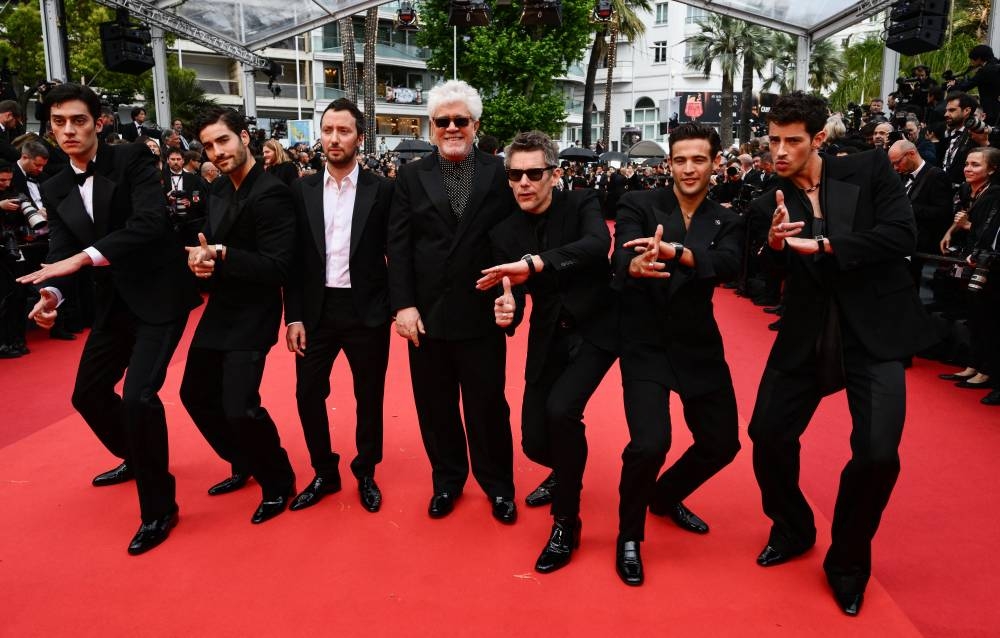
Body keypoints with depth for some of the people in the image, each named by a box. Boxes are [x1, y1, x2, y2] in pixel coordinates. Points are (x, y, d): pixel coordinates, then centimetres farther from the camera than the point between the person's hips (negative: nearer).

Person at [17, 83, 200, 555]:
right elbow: (60, 251, 2)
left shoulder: (133, 159, -10)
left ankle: (159, 507, 0)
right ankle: (135, 458, 45)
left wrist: (83, 257, -30)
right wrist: (51, 291, -20)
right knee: (88, 393, 17)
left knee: (138, 394, -18)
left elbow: (151, 222, -24)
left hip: (159, 295, -7)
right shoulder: (55, 189, 7)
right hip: (113, 303, 7)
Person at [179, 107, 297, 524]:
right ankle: (244, 465, 37)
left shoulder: (271, 194, -18)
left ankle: (279, 482, 12)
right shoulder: (217, 192, 9)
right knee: (196, 395, 17)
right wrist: (200, 259, -6)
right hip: (219, 311, 9)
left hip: (252, 317, -9)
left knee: (239, 407, -14)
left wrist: (223, 256, -26)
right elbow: (211, 247, 15)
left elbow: (276, 268, -22)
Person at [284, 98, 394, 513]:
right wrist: (294, 315, -2)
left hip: (366, 310, -2)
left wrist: (395, 305, -5)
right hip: (316, 310, 2)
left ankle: (366, 474, 29)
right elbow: (294, 259, 3)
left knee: (369, 397, 9)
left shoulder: (381, 189, -2)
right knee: (308, 394, 8)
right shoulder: (302, 190, 4)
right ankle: (324, 473, 28)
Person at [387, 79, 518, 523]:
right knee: (435, 405, 13)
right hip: (427, 314, 2)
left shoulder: (498, 173, 1)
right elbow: (398, 247, 1)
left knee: (488, 405, 9)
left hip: (482, 314, -2)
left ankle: (498, 486, 28)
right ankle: (447, 480, 33)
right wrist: (403, 305, -7)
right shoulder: (411, 177, 6)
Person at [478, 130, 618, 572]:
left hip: (596, 329, -4)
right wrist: (505, 311, -32)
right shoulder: (505, 233, -4)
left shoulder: (582, 205, -12)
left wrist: (533, 263, -47)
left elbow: (597, 246, -35)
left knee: (560, 408, -26)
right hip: (549, 339, 4)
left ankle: (566, 523, -5)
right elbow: (512, 297, -7)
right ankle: (566, 470, 41)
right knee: (534, 442, 2)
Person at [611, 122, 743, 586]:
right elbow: (622, 262, -23)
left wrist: (673, 250, -38)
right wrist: (637, 266, -48)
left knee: (722, 443, 11)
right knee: (649, 444, -20)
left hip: (698, 344, 5)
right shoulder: (639, 206, -5)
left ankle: (665, 496, 41)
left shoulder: (726, 222, 3)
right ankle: (629, 535, 8)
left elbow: (729, 266, -19)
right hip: (645, 343, -4)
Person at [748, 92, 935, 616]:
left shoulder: (870, 171, -3)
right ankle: (792, 529, 34)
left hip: (874, 332, -3)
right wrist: (774, 244, -25)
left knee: (877, 454, -13)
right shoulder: (770, 205, 3)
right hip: (807, 336, 3)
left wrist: (822, 246, -17)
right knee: (768, 435, 4)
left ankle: (847, 563, 14)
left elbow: (902, 236, -15)